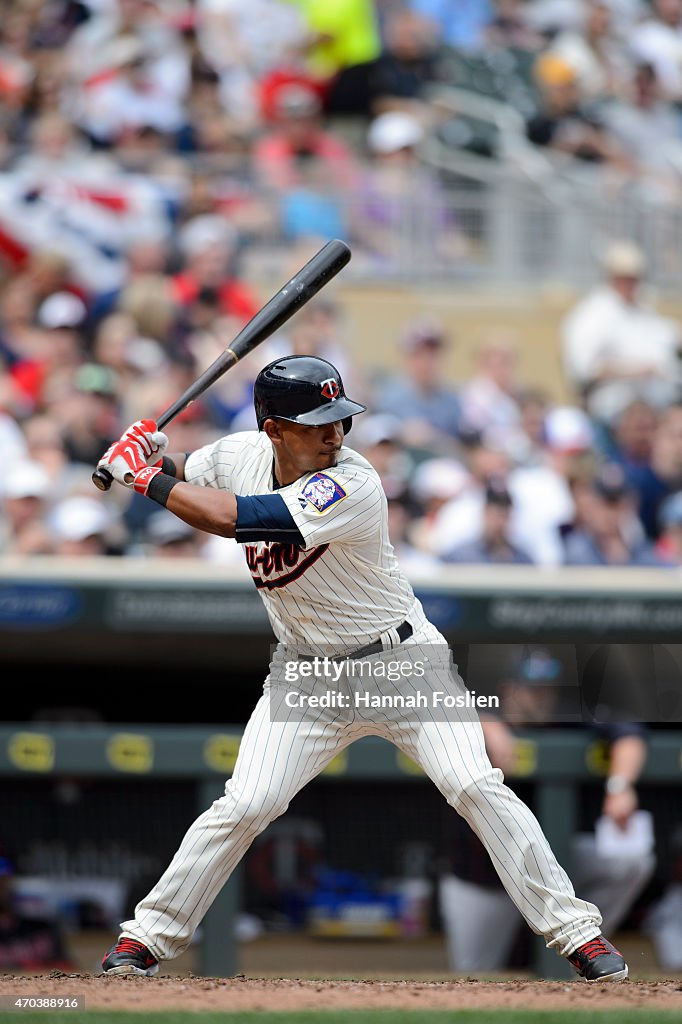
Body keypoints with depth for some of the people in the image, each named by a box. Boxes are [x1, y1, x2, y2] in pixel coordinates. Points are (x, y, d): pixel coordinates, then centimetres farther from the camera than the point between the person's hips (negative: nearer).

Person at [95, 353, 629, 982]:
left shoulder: (352, 487, -28)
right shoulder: (241, 454, -8)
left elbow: (229, 517, -35)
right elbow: (186, 478, 14)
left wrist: (146, 478, -25)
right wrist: (153, 457, -10)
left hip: (401, 661, -4)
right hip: (306, 674, 4)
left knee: (476, 786, -17)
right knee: (245, 806, -8)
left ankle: (574, 929, -8)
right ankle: (148, 935, 6)